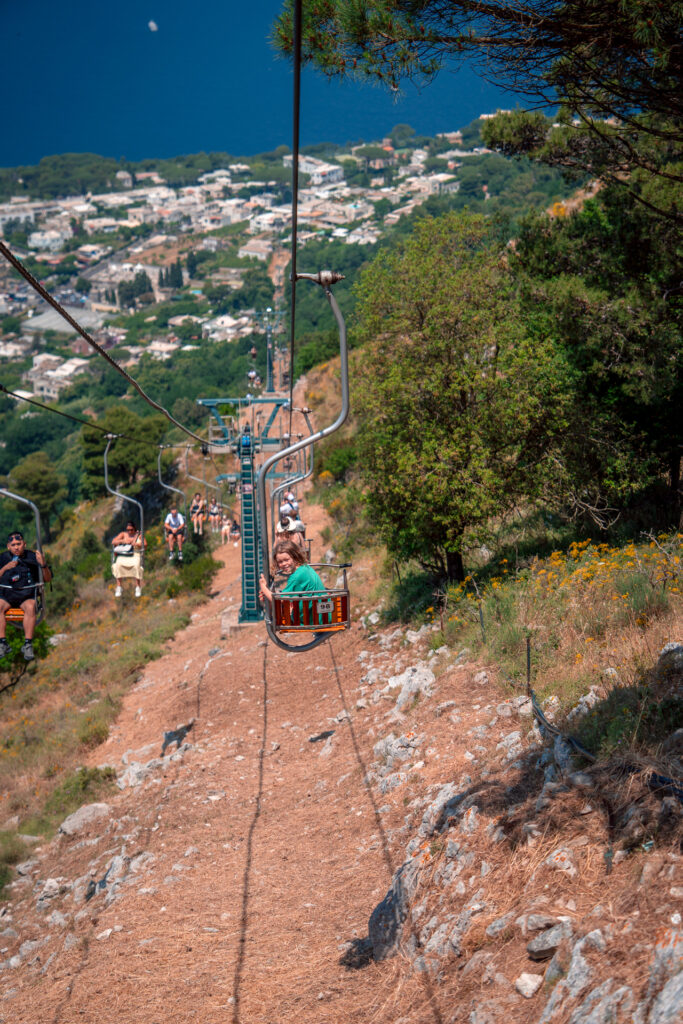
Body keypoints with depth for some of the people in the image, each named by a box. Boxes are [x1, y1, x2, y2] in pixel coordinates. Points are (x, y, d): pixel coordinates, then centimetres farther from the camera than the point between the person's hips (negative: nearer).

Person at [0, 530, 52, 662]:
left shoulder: (32, 557, 6)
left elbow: (47, 580, 5)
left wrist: (44, 565, -13)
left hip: (27, 594, -1)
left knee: (30, 607, -34)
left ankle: (28, 644, -34)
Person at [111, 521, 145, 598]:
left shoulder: (139, 535, 14)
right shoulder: (123, 534, 15)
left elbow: (145, 544, 3)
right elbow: (113, 542, 5)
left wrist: (138, 544, -17)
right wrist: (123, 541, -10)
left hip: (135, 555, -1)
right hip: (123, 555, 1)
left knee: (136, 565, -36)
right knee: (118, 564, -32)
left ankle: (138, 587, -28)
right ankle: (118, 587, -26)